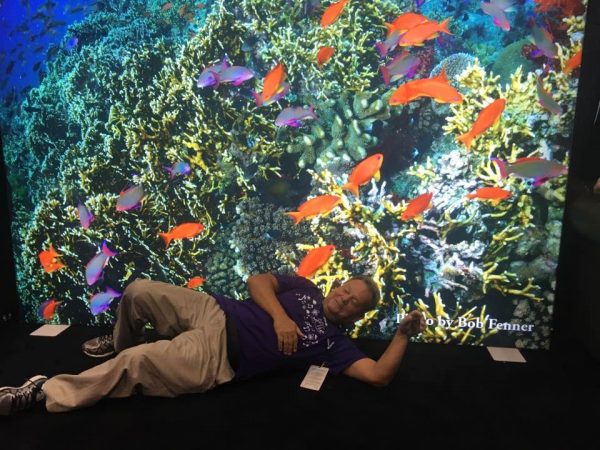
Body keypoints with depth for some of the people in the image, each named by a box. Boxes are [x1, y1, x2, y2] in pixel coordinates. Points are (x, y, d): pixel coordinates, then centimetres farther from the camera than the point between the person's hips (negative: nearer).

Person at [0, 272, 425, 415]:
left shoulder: (334, 344, 4)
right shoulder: (305, 288, 13)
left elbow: (379, 375, -6)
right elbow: (258, 280, 4)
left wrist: (404, 333, -11)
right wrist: (279, 316, -10)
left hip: (214, 359, -4)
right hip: (213, 313, 4)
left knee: (132, 365, -22)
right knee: (140, 291, -9)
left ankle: (45, 392, -3)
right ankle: (122, 342, 26)